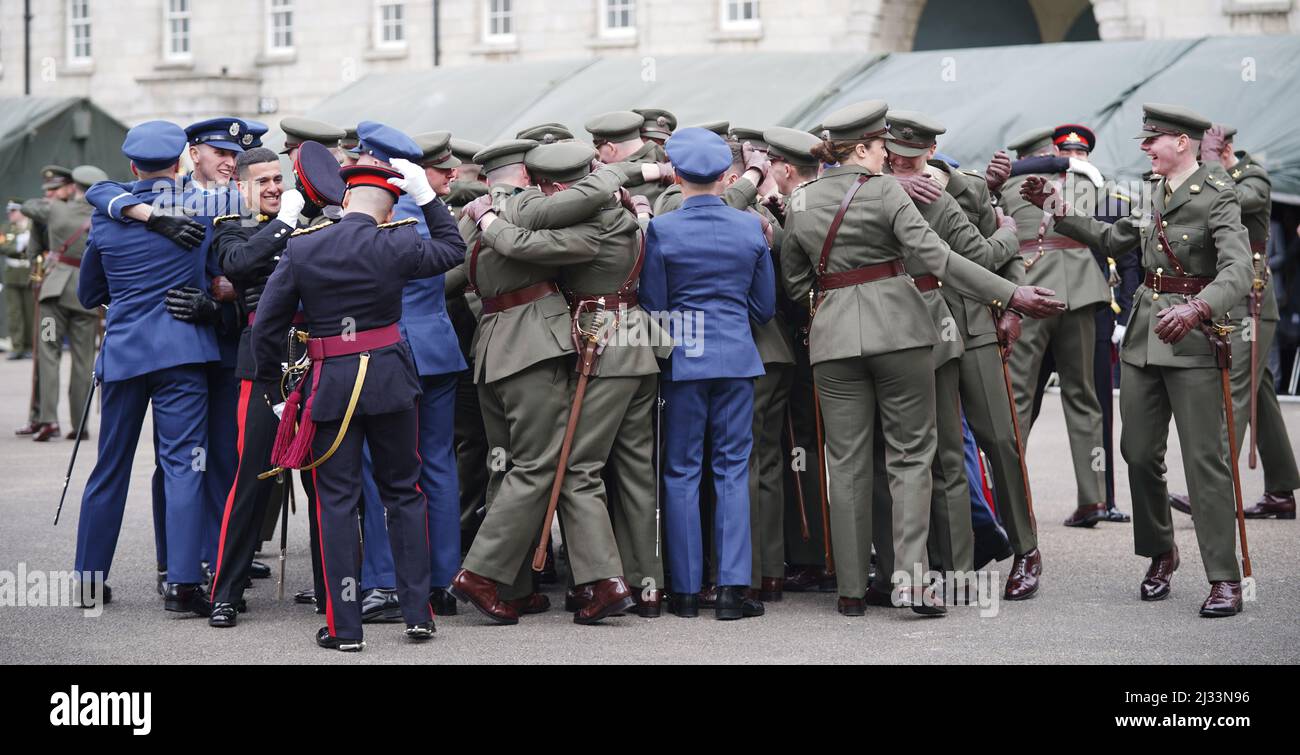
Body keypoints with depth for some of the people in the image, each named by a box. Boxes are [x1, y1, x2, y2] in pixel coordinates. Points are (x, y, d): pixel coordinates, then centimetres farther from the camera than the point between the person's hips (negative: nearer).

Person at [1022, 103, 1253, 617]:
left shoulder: (1216, 197, -11)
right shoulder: (1154, 194, 12)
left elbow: (1238, 270, -24)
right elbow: (1112, 240, 26)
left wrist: (1196, 309, -41)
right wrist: (1057, 210, 18)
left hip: (1193, 341, -7)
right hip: (1143, 337, 7)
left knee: (1205, 459, -8)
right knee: (1139, 453, 9)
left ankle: (1224, 579, -5)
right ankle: (1160, 555, 27)